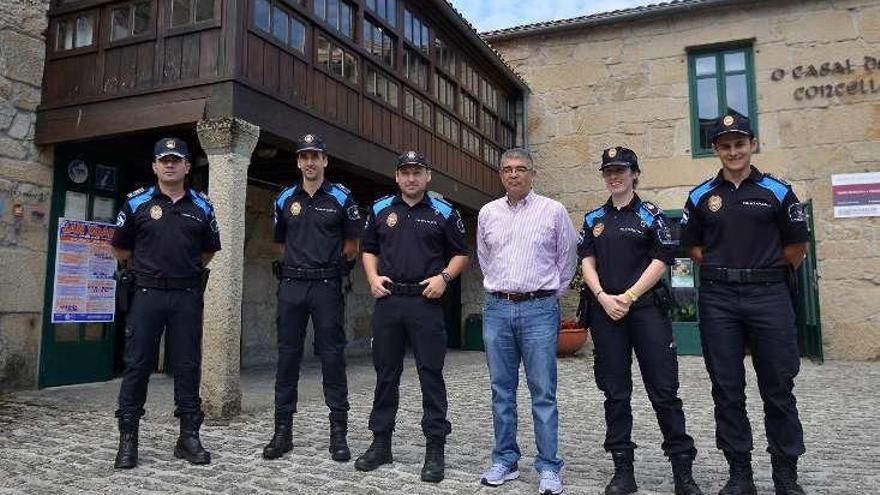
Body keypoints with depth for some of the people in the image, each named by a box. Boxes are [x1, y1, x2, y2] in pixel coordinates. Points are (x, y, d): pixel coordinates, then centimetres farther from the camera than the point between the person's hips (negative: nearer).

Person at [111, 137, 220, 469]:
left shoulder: (202, 207, 8)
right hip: (146, 293, -1)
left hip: (187, 296, 1)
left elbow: (209, 250, 20)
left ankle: (189, 436, 14)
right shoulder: (137, 203, 4)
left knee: (188, 367, 5)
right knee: (137, 366, 3)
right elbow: (120, 249, 13)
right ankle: (128, 439, 13)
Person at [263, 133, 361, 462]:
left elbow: (352, 245, 8)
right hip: (291, 286, 3)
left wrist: (328, 264, 8)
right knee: (287, 356, 6)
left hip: (326, 286, -3)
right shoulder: (285, 199, 11)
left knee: (332, 357, -1)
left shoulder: (341, 198, 2)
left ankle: (339, 432, 7)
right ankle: (282, 431, 15)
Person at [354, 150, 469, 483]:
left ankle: (435, 449, 10)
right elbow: (369, 250, 18)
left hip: (426, 302, -3)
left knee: (431, 374, 0)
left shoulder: (444, 213, 4)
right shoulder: (380, 210, 11)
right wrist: (373, 278, 1)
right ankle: (381, 443, 22)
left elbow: (460, 253, 8)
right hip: (388, 300, 3)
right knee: (385, 372, 10)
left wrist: (444, 277, -9)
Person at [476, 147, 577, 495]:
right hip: (496, 309, 3)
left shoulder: (553, 211, 0)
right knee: (501, 389, 9)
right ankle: (505, 460, 21)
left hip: (539, 310, -3)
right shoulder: (487, 213, 10)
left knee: (543, 392, -1)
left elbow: (567, 258, 9)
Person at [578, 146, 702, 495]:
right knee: (615, 392, 6)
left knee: (664, 389, -2)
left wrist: (628, 297, -11)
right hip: (605, 310, 3)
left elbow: (661, 260, -3)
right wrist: (604, 297, -9)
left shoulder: (650, 215, 4)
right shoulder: (594, 218, 14)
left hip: (646, 307, -3)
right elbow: (587, 262, 7)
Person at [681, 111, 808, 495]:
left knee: (778, 388, 5)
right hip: (718, 300, 2)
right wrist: (722, 271, 6)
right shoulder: (701, 196, 7)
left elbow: (796, 246, 8)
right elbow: (692, 246, 13)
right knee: (727, 390, 6)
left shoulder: (776, 191, 4)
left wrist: (765, 274, 7)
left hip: (769, 296, -1)